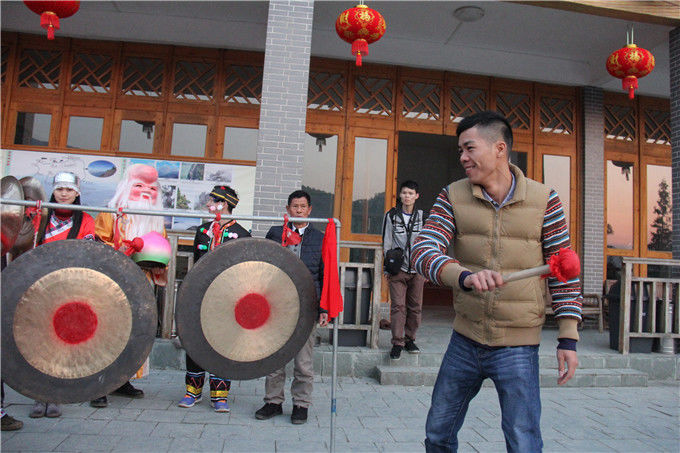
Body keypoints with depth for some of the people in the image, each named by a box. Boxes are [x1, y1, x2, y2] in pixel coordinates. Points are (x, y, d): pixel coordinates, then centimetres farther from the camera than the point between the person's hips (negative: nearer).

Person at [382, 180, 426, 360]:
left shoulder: (422, 216, 7)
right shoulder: (391, 215, 3)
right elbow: (387, 243, 4)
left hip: (417, 269, 2)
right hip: (398, 269, -2)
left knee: (415, 306, 6)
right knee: (398, 306, -6)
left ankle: (410, 340, 21)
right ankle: (397, 343, 2)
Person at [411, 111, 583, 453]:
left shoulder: (544, 200, -5)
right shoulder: (453, 197, -3)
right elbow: (423, 251, -16)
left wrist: (568, 339, -4)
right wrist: (465, 277, -35)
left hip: (518, 348, -2)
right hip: (464, 341, 3)